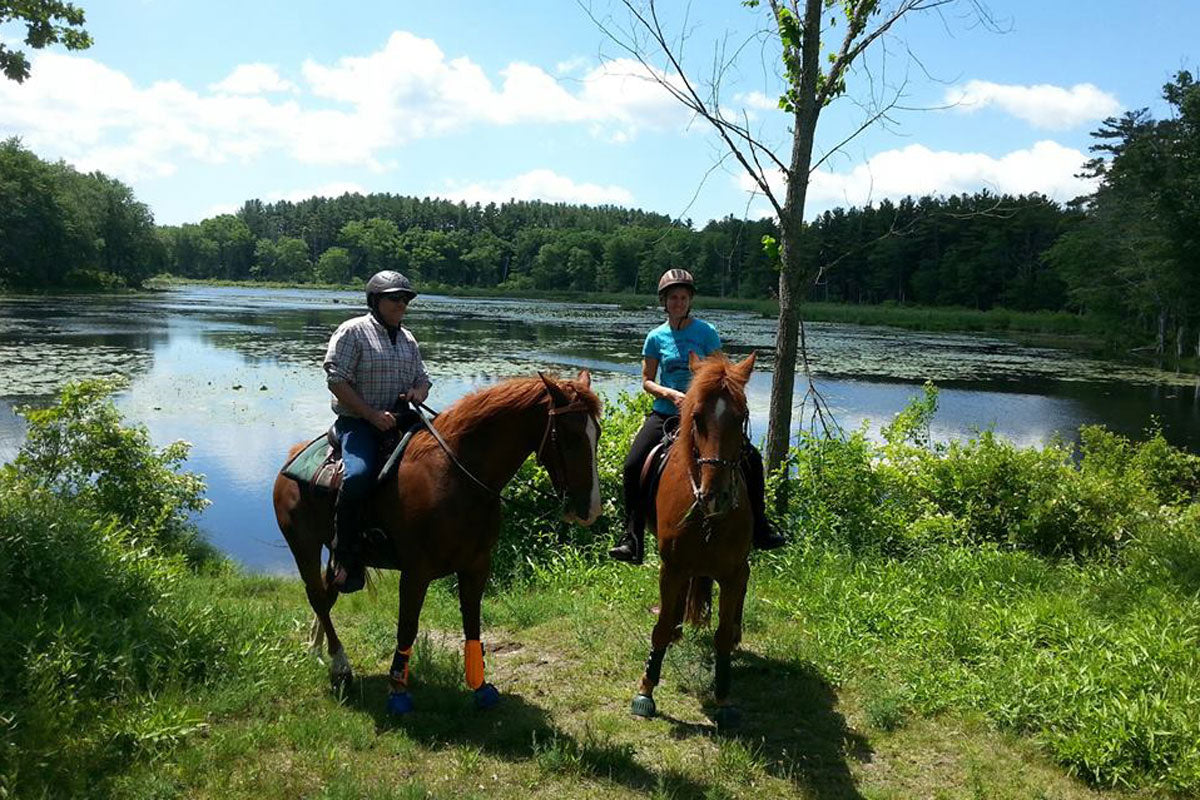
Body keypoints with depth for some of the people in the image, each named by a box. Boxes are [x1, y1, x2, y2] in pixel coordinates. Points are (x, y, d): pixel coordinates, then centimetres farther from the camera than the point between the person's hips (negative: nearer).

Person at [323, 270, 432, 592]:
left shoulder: (408, 339, 17)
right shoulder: (352, 331, -4)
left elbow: (423, 379, 23)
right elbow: (336, 380, -11)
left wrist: (418, 392, -3)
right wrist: (372, 414, -18)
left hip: (399, 420, 7)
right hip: (357, 421, -7)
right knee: (358, 475, -31)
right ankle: (346, 558, -18)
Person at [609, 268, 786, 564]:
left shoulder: (706, 333, 1)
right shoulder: (657, 337, 4)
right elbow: (647, 381, 5)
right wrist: (671, 394, -14)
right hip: (665, 414, 0)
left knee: (752, 459, -11)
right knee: (632, 465, -20)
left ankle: (759, 529, 7)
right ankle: (633, 538, -10)